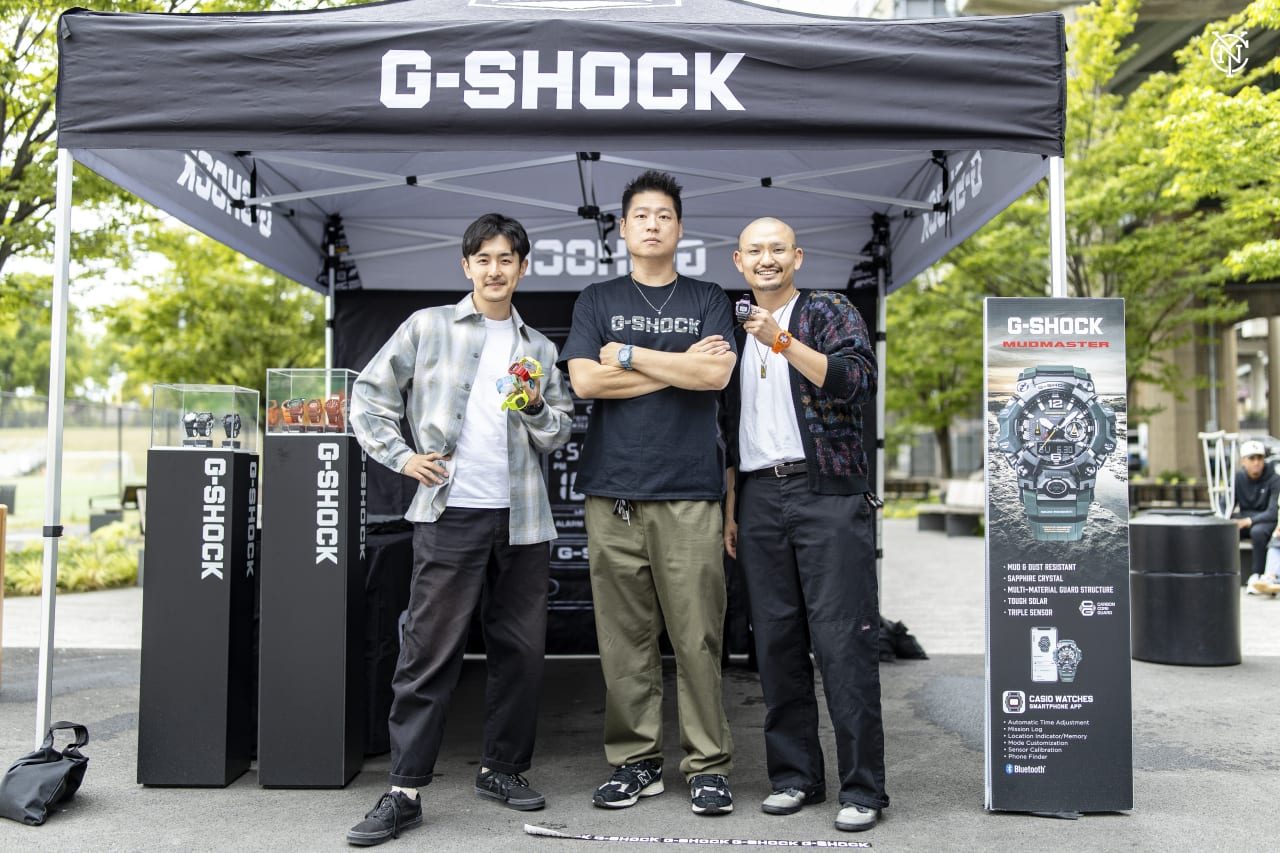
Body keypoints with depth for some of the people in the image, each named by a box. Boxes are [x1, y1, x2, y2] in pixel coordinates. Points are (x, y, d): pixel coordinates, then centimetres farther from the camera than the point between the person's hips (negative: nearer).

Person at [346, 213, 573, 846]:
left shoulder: (538, 349, 16)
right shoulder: (428, 327, 6)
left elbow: (559, 435, 16)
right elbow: (370, 393, 8)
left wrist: (536, 408, -5)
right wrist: (399, 457, -2)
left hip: (522, 519, 4)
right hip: (451, 513, -4)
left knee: (521, 650, 8)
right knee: (430, 652, -4)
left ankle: (502, 768, 23)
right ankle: (404, 790, 3)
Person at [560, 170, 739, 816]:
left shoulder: (707, 300, 13)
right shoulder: (597, 302, 14)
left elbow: (717, 375, -5)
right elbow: (586, 381, -2)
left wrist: (630, 355, -2)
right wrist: (680, 364, -3)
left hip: (689, 492, -1)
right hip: (612, 492, 1)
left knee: (697, 636, -2)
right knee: (624, 635, 3)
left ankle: (708, 767, 8)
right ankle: (635, 762, 15)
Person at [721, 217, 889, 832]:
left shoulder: (830, 312, 4)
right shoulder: (736, 331, 18)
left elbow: (858, 380, -13)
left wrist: (783, 342, -19)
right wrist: (730, 506, 16)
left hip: (827, 494, -5)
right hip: (758, 499, 5)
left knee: (844, 642, -7)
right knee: (775, 642, 7)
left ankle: (862, 788, 1)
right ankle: (794, 775, 18)